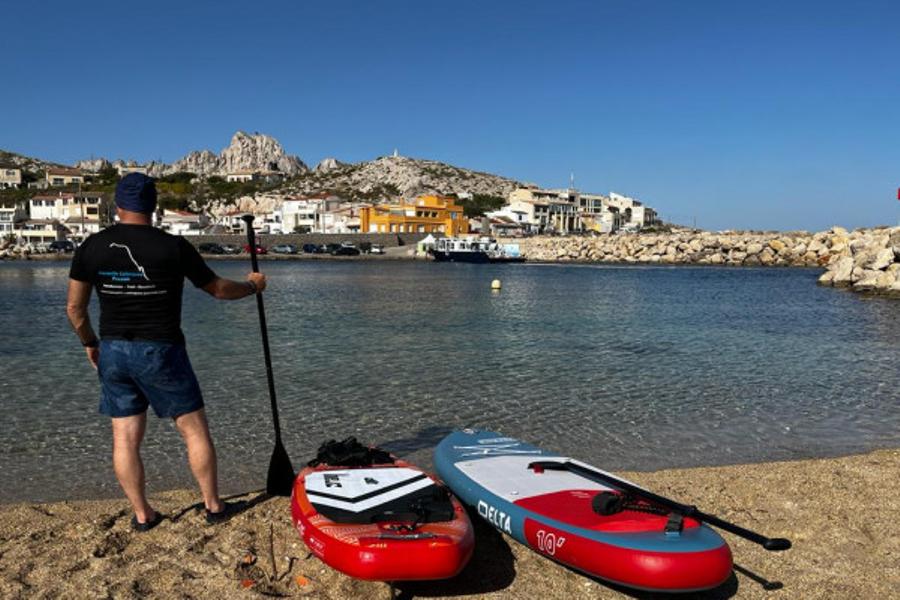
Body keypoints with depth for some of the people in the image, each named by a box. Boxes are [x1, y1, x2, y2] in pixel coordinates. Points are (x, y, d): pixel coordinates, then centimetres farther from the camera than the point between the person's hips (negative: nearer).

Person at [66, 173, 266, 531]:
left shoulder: (91, 247, 1)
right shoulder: (174, 247, -10)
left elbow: (75, 307, 6)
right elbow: (218, 289, 1)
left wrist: (89, 344, 22)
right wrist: (252, 286, 19)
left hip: (113, 352, 4)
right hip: (160, 352, -4)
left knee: (125, 438, 12)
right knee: (194, 430, 8)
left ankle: (142, 515, 22)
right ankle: (214, 507, 18)